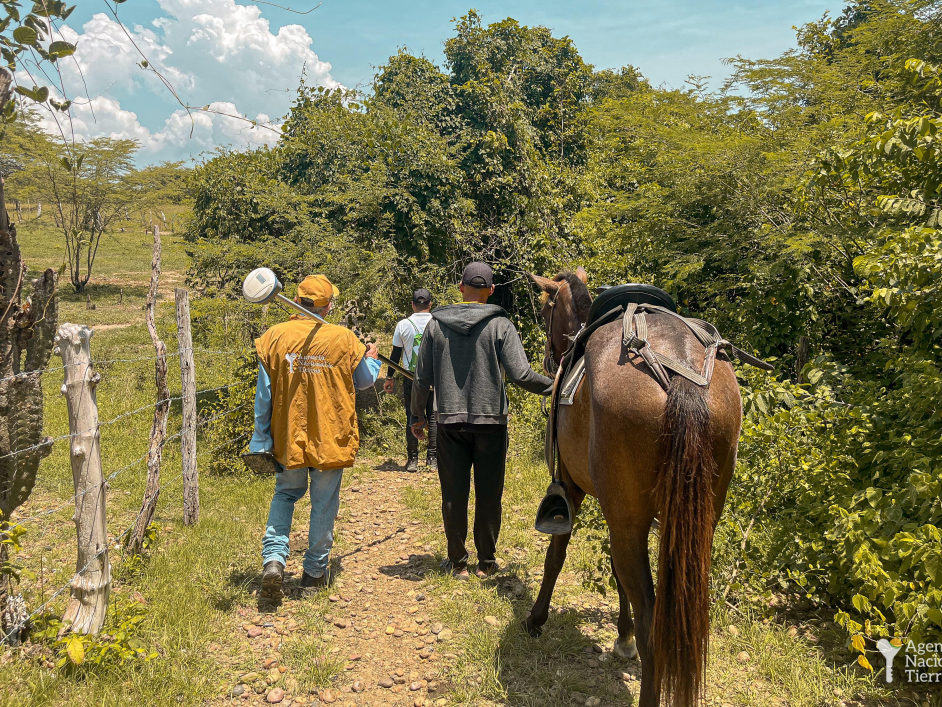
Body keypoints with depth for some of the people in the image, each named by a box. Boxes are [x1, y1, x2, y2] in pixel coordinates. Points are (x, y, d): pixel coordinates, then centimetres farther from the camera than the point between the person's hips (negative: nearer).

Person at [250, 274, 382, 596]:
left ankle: (273, 558, 3)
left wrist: (261, 440, 5)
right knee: (324, 502, 11)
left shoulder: (275, 336, -5)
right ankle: (315, 570, 22)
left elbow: (264, 394, -2)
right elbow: (365, 380, 7)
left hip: (288, 436, 2)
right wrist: (372, 359, 29)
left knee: (285, 494, 19)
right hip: (331, 436, -2)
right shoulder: (344, 338, -9)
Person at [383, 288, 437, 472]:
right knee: (433, 417, 5)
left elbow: (395, 354, 3)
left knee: (412, 417, 6)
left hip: (411, 378, 0)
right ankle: (433, 459, 4)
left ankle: (412, 459, 7)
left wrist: (390, 377, 12)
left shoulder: (403, 324, -1)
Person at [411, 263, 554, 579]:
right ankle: (486, 562, 19)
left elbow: (422, 378, 5)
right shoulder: (500, 325, -5)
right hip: (490, 422, -1)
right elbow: (521, 374, -13)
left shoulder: (436, 324, 2)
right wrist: (556, 386, 0)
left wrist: (418, 415, 16)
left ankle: (457, 563, 18)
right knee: (488, 494, 10)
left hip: (450, 422, 2)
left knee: (454, 494, 9)